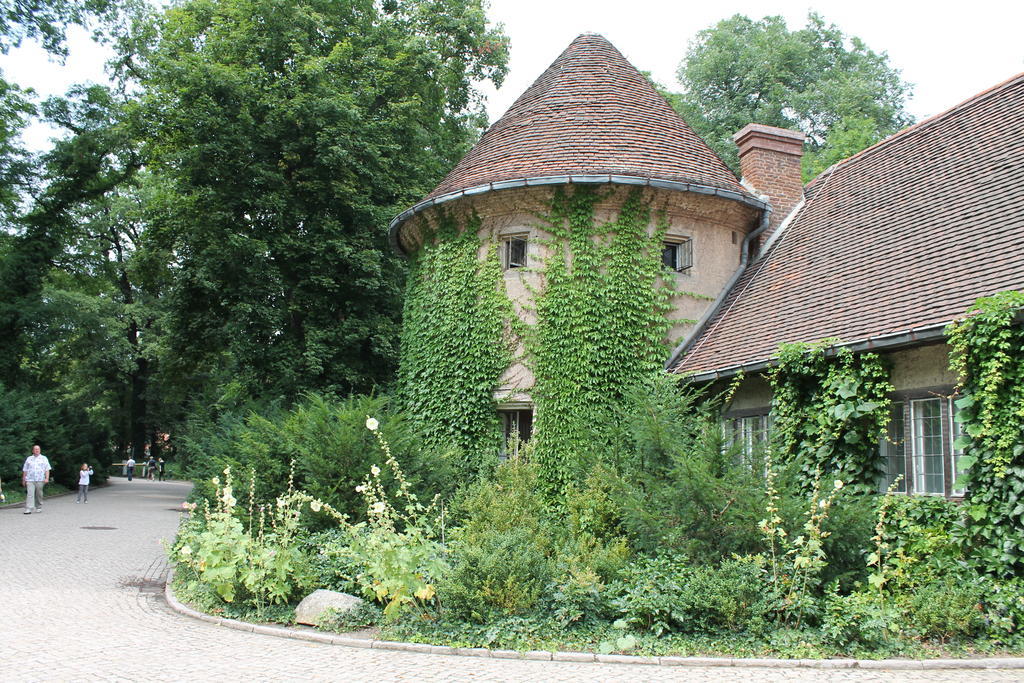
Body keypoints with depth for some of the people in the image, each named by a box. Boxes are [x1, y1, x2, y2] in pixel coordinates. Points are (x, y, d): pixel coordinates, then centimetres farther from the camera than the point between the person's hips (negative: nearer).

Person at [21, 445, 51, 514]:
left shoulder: (44, 458, 11)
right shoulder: (29, 459, 14)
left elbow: (47, 469, 5)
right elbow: (25, 470, 15)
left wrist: (47, 478, -7)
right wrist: (23, 480, 10)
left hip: (40, 480, 0)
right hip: (30, 480, 0)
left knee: (39, 495, 4)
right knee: (29, 494, -11)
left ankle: (39, 508, 17)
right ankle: (28, 509, -17)